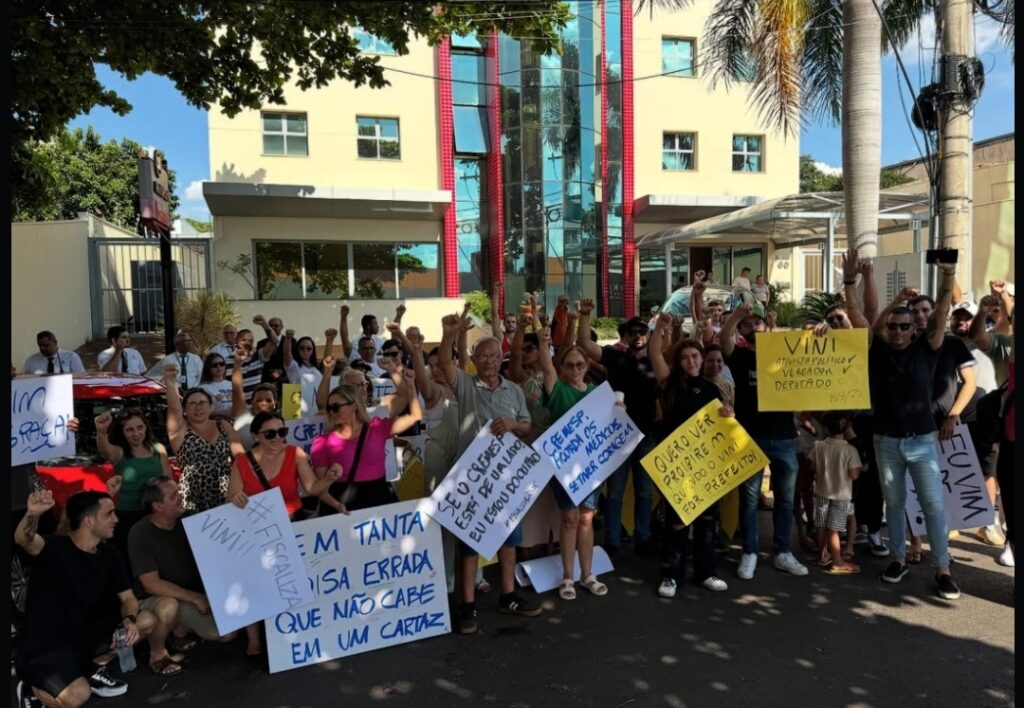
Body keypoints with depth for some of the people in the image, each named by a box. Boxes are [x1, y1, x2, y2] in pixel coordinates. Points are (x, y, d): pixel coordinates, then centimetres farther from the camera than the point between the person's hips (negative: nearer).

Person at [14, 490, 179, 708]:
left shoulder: (109, 554, 1)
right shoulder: (56, 548, -18)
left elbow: (128, 598, 3)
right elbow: (23, 540, -41)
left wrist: (129, 620, -19)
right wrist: (33, 513, -63)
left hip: (86, 637, 7)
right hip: (45, 649, -6)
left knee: (149, 620, -7)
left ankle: (92, 668, 9)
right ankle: (33, 688, 3)